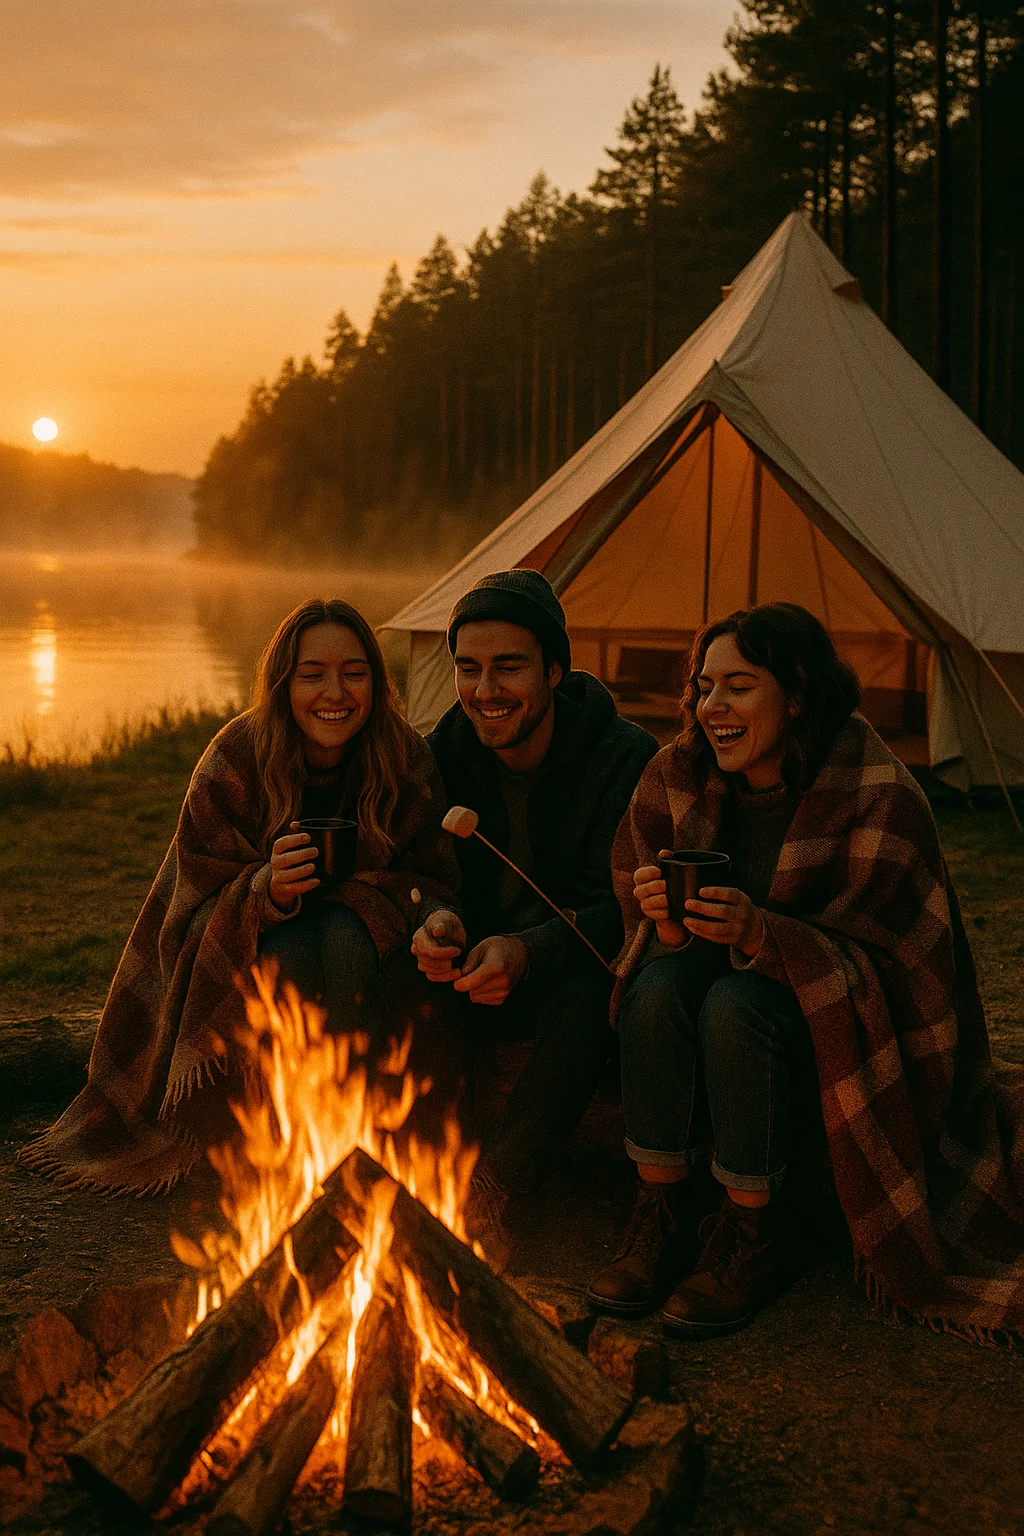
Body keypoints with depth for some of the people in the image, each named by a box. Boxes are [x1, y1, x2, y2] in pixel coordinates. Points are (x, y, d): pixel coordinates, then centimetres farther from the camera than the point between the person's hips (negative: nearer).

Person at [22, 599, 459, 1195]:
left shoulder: (408, 760, -16)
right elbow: (204, 897, -16)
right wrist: (268, 888, -39)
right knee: (292, 947, -34)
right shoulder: (237, 759, -19)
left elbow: (431, 882, -8)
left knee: (347, 941, -33)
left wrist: (357, 896, -29)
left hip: (364, 933, 1)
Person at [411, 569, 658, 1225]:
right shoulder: (446, 749, -5)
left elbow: (617, 907, -20)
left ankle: (494, 1184, -21)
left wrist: (529, 951, -39)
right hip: (471, 972, 4)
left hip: (574, 970, -3)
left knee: (584, 996, -38)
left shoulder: (625, 756, -18)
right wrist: (435, 922, -27)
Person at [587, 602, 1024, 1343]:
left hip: (858, 1031, -4)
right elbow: (647, 920, 3)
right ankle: (663, 1218, -12)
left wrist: (761, 933, -37)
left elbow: (880, 959, -21)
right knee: (661, 985, -27)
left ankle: (751, 1239, -14)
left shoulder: (878, 797, -22)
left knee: (737, 1005, -33)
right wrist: (666, 919, -23)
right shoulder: (680, 776, -6)